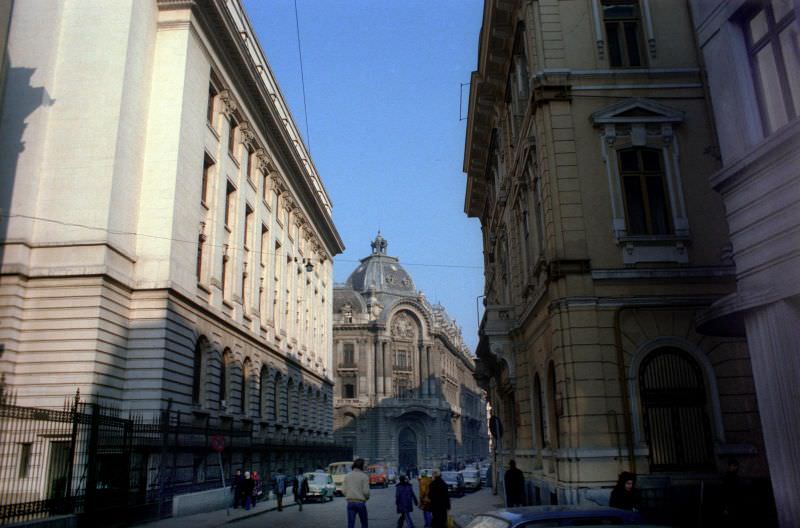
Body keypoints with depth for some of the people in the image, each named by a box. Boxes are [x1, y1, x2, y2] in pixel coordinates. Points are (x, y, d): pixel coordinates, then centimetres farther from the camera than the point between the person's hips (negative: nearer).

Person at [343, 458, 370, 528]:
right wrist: (367, 497, 10)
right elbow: (366, 491, -11)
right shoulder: (364, 476, -6)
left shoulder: (347, 476, 6)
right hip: (360, 502, -3)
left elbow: (343, 490, 4)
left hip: (350, 503, 3)